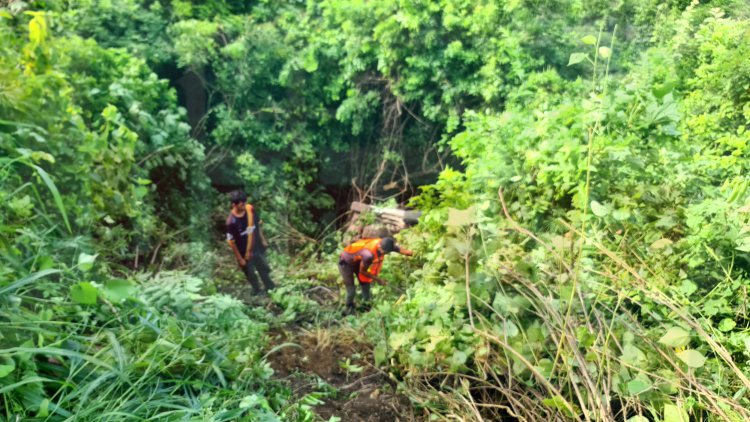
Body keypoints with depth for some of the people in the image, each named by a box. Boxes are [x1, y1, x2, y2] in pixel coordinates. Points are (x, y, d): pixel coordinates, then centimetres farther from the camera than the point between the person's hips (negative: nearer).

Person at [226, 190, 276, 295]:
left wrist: (263, 240, 10)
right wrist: (240, 259, -12)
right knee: (251, 274, 21)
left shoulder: (250, 209, -17)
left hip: (257, 247, 4)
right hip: (245, 253, -4)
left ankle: (270, 287, 51)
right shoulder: (231, 221, -30)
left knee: (264, 268, 26)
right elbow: (231, 242, -20)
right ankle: (257, 291, 47)